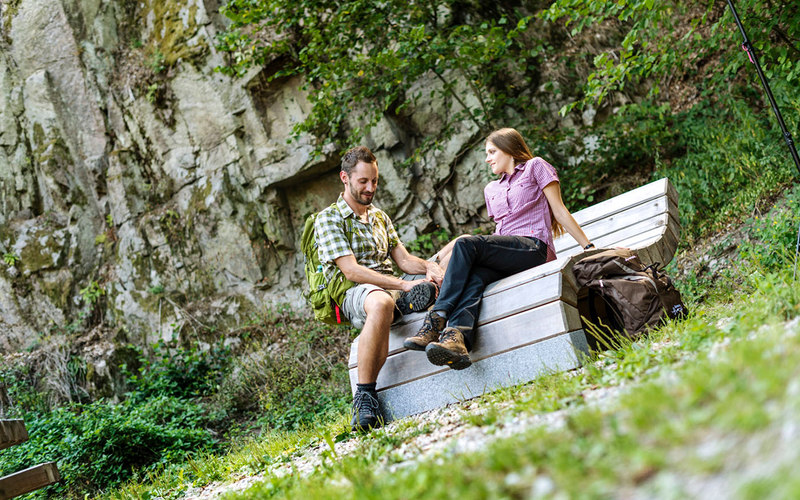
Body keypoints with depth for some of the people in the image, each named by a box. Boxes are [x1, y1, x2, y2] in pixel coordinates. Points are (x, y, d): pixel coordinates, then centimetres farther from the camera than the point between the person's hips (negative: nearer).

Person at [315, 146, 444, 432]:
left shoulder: (380, 217, 24)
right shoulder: (328, 219, 1)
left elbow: (403, 259, 16)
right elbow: (352, 271, -11)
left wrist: (428, 267, -8)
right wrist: (404, 285, -21)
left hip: (391, 288, 7)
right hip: (354, 295, -6)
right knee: (380, 302, -44)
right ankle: (364, 397, -37)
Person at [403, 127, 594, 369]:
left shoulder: (535, 167, 14)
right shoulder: (491, 189, 32)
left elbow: (559, 210, 8)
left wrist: (589, 247, 2)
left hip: (535, 248, -5)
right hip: (505, 258, 5)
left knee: (466, 244, -29)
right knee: (475, 275, -32)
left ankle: (436, 321, -38)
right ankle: (457, 337, -59)